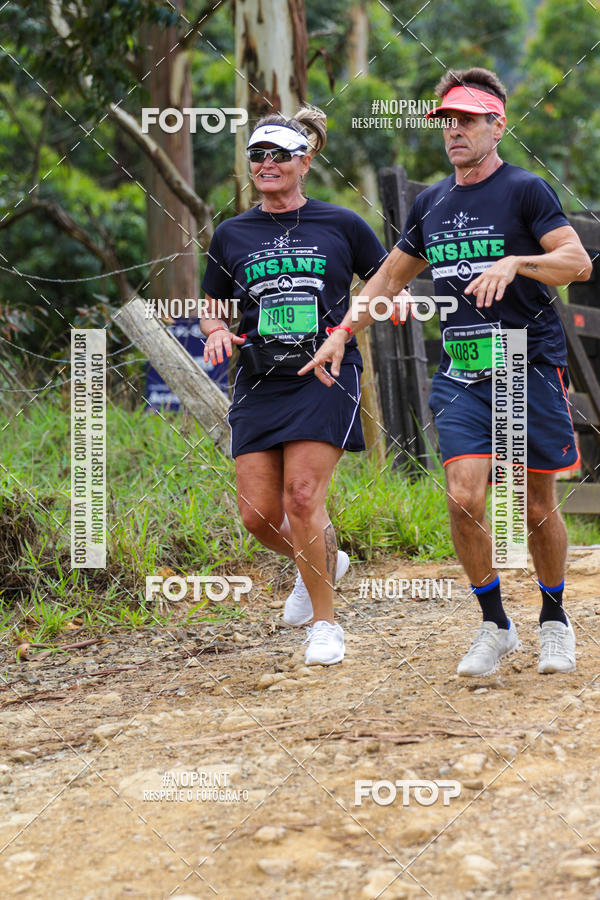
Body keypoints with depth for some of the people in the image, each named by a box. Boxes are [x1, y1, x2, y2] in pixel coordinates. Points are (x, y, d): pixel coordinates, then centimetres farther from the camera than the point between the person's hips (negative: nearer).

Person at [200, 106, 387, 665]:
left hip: (326, 374, -3)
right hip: (259, 383, 4)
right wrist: (217, 331, -1)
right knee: (258, 513, -3)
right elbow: (210, 305, 20)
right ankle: (323, 563, 31)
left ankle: (324, 624, 0)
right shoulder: (232, 235, 10)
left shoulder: (340, 225, 3)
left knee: (302, 497, -16)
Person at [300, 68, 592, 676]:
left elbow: (578, 262, -14)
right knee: (464, 496, -12)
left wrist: (514, 262, -29)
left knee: (537, 506, 3)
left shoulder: (525, 191, -4)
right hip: (460, 372, 4)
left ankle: (554, 621, 25)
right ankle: (495, 625, 4)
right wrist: (341, 333, 16)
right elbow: (390, 277, 24)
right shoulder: (431, 204, 13)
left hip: (530, 368, -4)